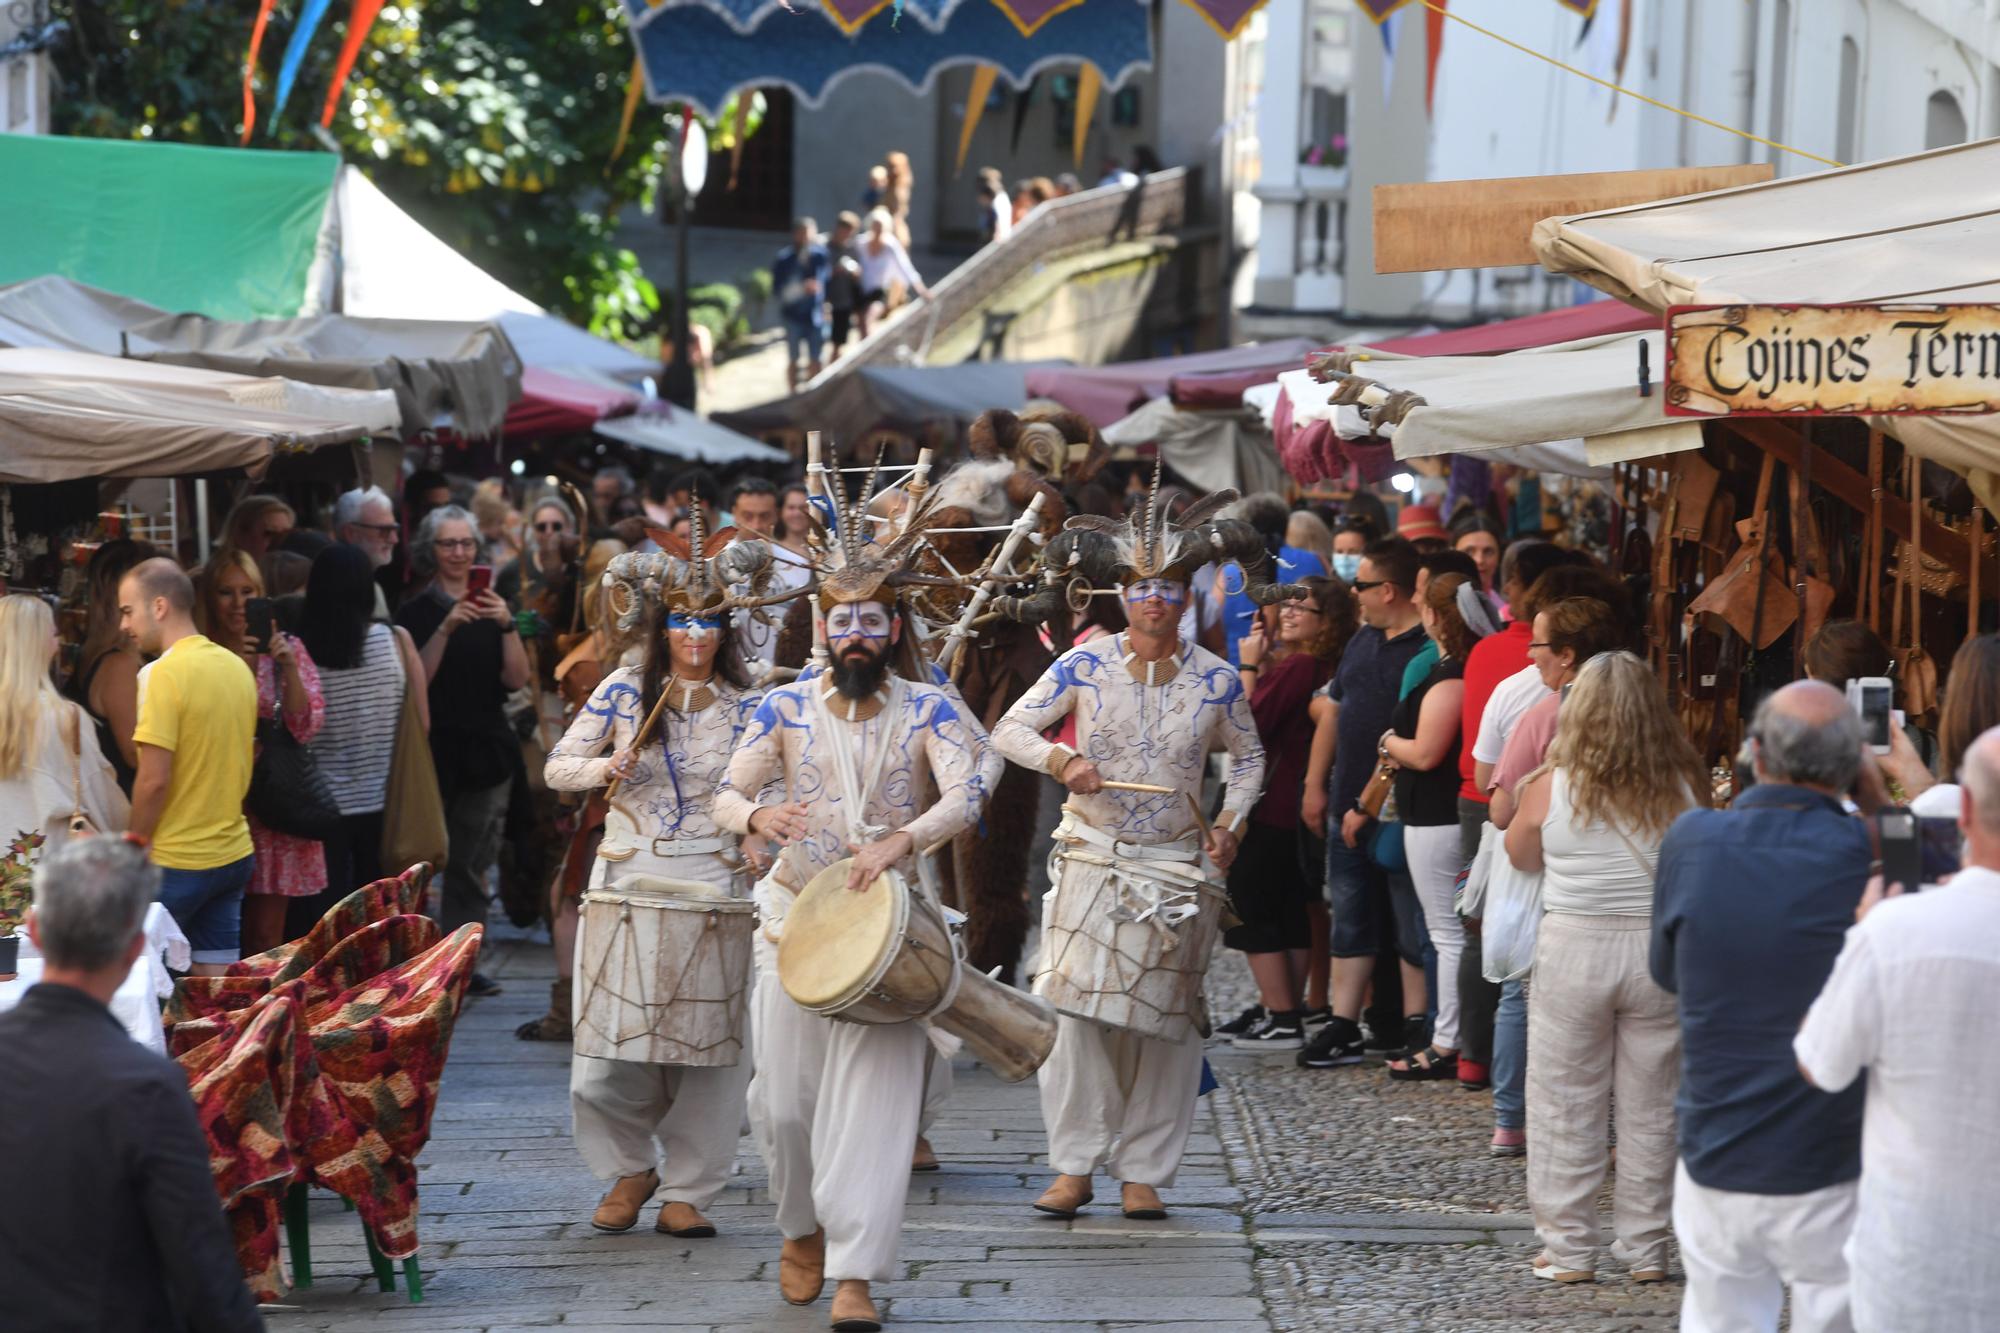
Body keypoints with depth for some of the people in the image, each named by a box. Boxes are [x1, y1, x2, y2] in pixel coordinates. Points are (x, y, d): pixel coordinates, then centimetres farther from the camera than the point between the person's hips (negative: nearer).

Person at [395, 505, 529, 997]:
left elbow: (517, 678, 3)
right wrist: (446, 629, -19)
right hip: (436, 750, -4)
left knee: (473, 864, 4)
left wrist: (507, 626, -11)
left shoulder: (491, 606, 11)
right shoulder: (418, 610, 0)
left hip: (487, 752, 4)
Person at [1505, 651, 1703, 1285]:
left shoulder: (1552, 786, -9)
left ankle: (1568, 1250, 13)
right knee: (1651, 1108, 12)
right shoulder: (1683, 788, -6)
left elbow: (1521, 856, 8)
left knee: (1565, 1109, 9)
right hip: (1661, 949, 2)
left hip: (1573, 951, -2)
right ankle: (1645, 1249, 18)